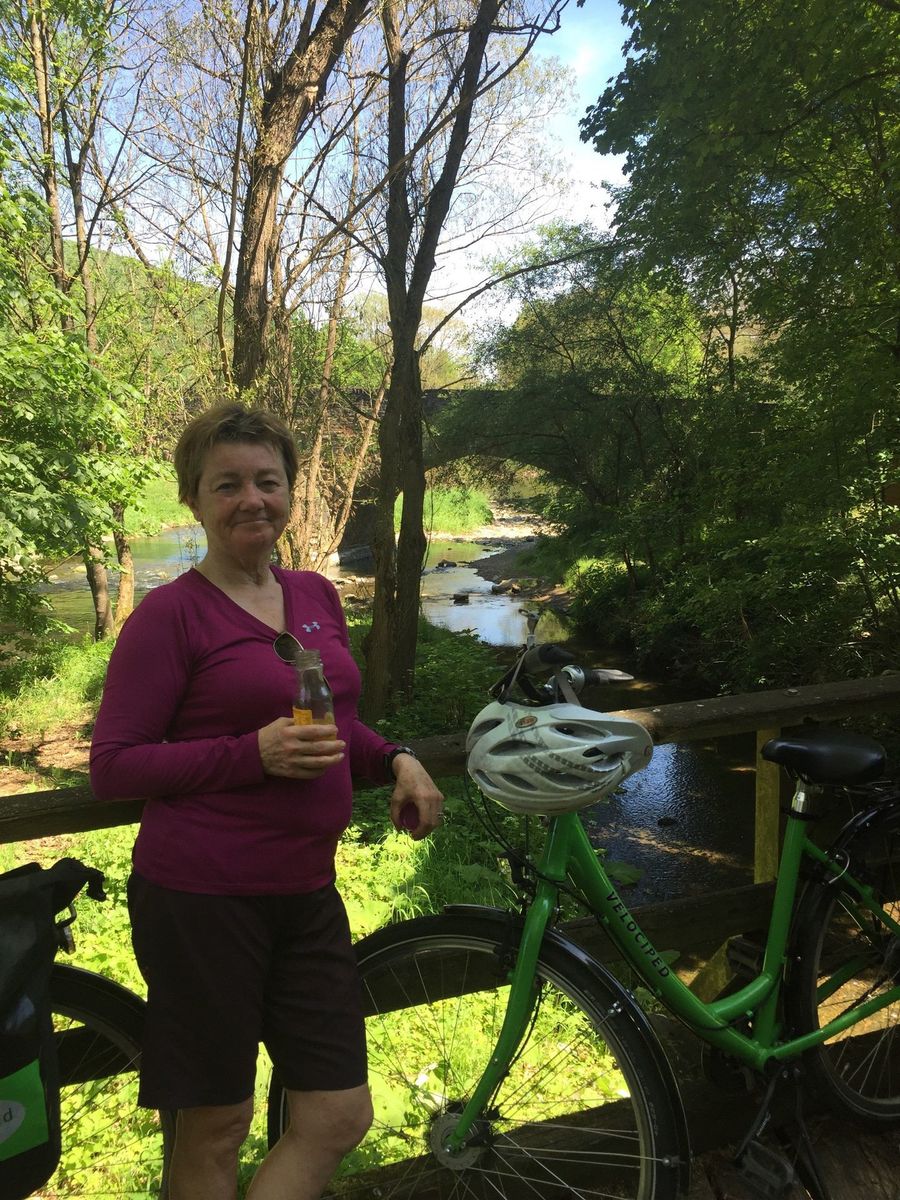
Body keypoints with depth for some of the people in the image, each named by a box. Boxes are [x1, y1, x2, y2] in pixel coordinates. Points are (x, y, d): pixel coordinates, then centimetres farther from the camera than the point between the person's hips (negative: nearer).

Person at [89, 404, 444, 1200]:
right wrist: (254, 754, -23)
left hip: (307, 895, 6)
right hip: (201, 898, -5)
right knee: (217, 1130, 13)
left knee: (340, 1118, 12)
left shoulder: (317, 596, 6)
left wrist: (395, 760, -3)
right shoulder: (170, 612, -11)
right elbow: (112, 767, -11)